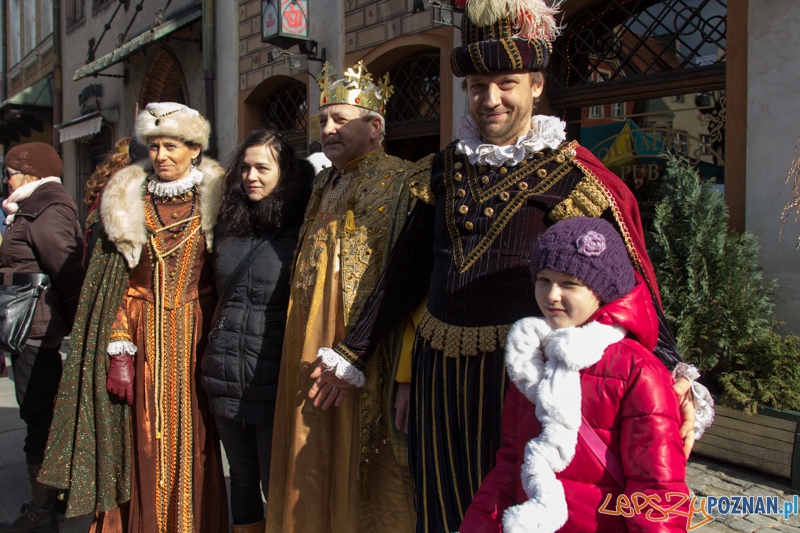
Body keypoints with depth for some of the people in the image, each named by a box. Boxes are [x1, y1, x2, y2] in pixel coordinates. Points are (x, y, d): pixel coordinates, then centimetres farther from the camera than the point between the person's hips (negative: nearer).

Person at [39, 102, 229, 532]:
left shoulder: (213, 202, 3)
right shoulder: (127, 202, 7)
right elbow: (120, 284, 4)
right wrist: (120, 350, -5)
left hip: (196, 335, -1)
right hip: (146, 337, 1)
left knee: (192, 438, 2)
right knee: (146, 440, 3)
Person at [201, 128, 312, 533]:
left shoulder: (300, 233, -7)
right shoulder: (228, 228, 10)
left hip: (274, 379, -5)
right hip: (226, 378, 6)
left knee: (277, 485, 3)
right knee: (242, 479, 17)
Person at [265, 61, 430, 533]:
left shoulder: (402, 185, -8)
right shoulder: (324, 188, 16)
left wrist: (406, 375, -19)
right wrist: (307, 360, 15)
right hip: (311, 358, 7)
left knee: (362, 476, 4)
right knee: (315, 480, 13)